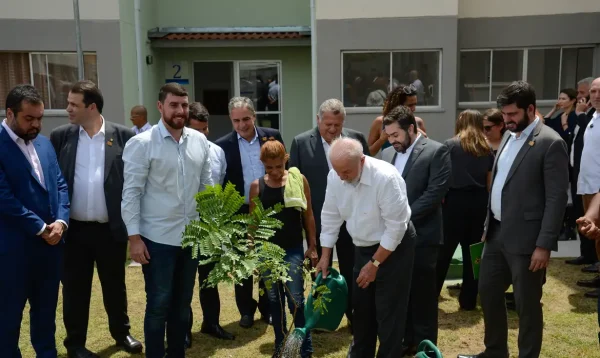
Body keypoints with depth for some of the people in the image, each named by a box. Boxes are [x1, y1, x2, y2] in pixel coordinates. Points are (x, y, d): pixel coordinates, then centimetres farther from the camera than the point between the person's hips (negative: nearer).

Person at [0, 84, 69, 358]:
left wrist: (60, 221, -8)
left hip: (51, 242, 6)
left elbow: (60, 184, 7)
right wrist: (40, 228, -15)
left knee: (46, 308, 19)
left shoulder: (44, 143, 9)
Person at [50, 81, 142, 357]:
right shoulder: (60, 136, 1)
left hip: (111, 229, -1)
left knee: (115, 285, 16)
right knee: (75, 288, 13)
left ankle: (121, 332, 37)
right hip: (74, 229, 1)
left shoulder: (124, 136, -5)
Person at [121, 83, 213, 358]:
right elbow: (131, 193, -11)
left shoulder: (200, 141, 3)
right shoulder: (142, 144, -10)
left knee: (182, 304, 17)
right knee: (158, 305, 6)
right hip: (157, 238, -5)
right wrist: (134, 237, -13)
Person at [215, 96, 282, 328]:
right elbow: (219, 182, -3)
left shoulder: (272, 136, 0)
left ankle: (268, 307, 29)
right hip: (239, 213, -1)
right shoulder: (223, 145, -5)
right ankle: (246, 310, 27)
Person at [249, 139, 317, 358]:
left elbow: (308, 215, 1)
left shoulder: (299, 180, -4)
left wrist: (312, 246, 1)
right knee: (274, 300, 12)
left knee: (295, 300, -2)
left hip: (293, 249, -2)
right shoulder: (257, 186, -1)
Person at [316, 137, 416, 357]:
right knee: (361, 304, 16)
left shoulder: (386, 177, -30)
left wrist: (375, 264, -18)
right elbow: (330, 217, -1)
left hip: (394, 246, -6)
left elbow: (396, 227, -24)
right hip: (363, 247, 6)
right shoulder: (335, 176, -13)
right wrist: (325, 256, 2)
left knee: (388, 310, 0)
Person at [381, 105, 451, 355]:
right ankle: (406, 340, 27)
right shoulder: (387, 153, 12)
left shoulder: (436, 151, -7)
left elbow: (436, 192, -14)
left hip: (421, 235, -5)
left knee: (422, 293, 6)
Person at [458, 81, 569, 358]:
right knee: (488, 293, 17)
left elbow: (557, 198, -16)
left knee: (527, 305, 6)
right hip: (498, 233, 8)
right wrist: (488, 225, 15)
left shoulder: (551, 143, -13)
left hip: (525, 239, -8)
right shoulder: (509, 137, 11)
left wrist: (544, 244, -18)